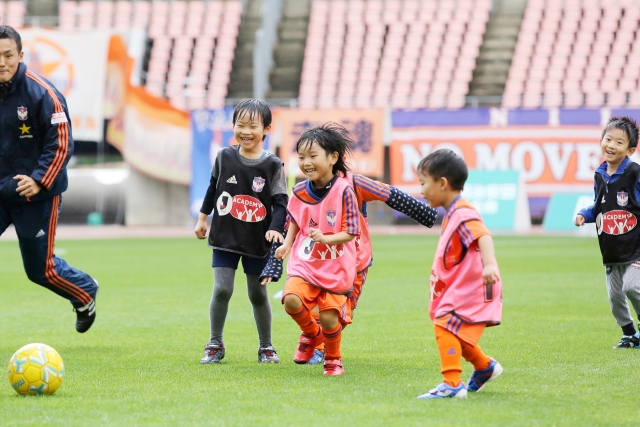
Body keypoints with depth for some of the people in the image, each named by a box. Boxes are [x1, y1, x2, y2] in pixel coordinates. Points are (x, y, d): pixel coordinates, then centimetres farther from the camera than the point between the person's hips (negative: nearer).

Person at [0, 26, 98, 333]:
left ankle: (85, 293, 34)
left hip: (37, 195, -5)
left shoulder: (42, 93, -14)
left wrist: (39, 181, -22)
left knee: (40, 268, 5)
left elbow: (61, 144, -14)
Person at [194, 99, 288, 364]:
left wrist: (275, 229, -27)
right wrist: (202, 218, 16)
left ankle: (266, 347, 23)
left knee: (258, 294, 8)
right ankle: (215, 345, 7)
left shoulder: (273, 165, -9)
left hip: (257, 242, -1)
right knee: (222, 290, -8)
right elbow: (213, 188, 12)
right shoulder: (224, 157, -2)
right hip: (225, 238, 1)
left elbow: (280, 202, -11)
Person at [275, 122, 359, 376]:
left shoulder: (344, 191, -16)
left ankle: (333, 358, 28)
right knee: (291, 299, -21)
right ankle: (311, 334, 11)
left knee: (329, 317, -3)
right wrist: (287, 244, 2)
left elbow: (349, 233, -15)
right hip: (305, 262, 3)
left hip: (336, 267, -3)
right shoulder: (300, 192, -2)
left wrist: (326, 239, -31)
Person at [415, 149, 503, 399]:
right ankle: (485, 367, 42)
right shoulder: (452, 214, 15)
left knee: (445, 328, -22)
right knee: (455, 335, 22)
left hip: (470, 290, -11)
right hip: (458, 291, 11)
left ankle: (452, 384, -27)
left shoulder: (463, 214, -19)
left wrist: (490, 264, -53)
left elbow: (483, 236, -37)